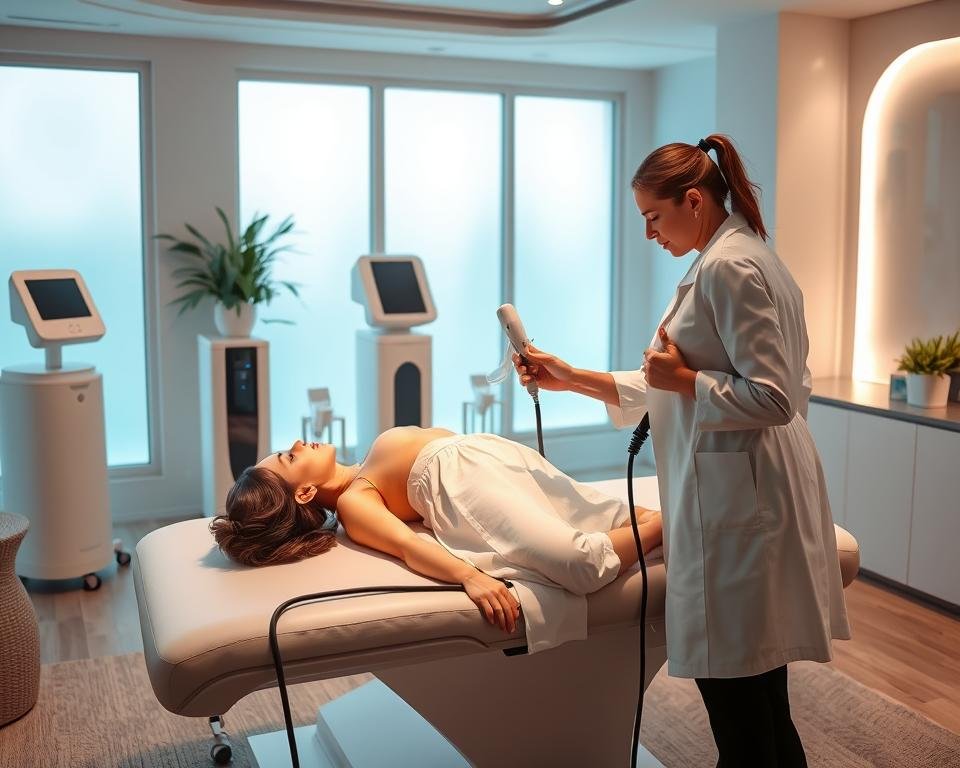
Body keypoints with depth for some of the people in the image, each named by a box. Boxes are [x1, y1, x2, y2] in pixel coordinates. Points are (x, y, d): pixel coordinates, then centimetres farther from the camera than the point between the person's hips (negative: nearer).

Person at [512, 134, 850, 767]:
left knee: (737, 703, 1)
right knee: (760, 700, 18)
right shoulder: (740, 258, 18)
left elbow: (771, 399, -21)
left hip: (737, 498, -10)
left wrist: (684, 378, -10)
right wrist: (572, 379, 17)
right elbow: (668, 392, 20)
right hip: (735, 495, 10)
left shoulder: (727, 266, -14)